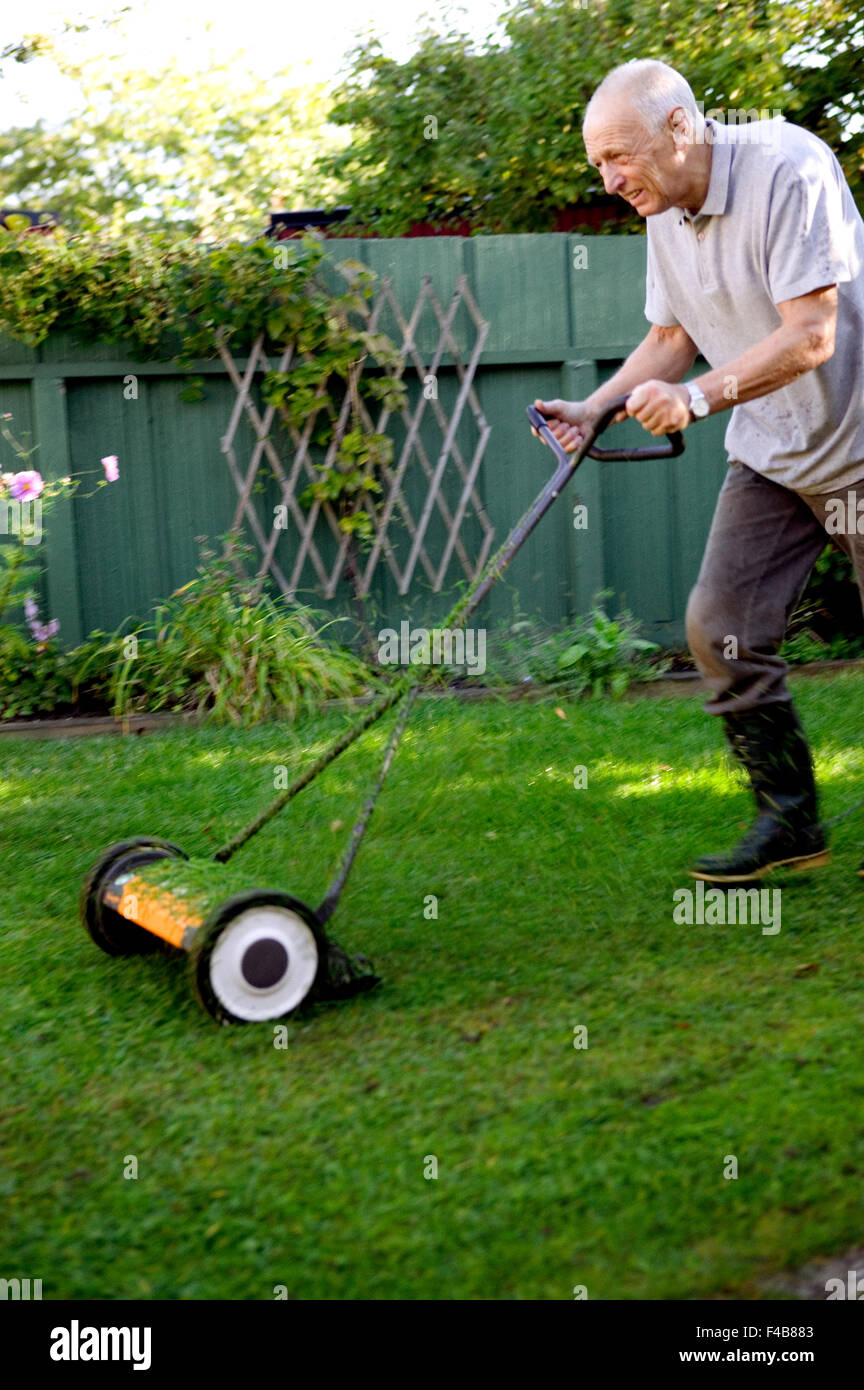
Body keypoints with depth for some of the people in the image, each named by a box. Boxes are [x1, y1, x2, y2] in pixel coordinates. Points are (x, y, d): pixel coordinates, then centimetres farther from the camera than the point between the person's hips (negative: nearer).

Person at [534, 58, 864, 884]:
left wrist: (699, 397, -34)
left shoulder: (790, 171, -22)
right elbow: (671, 337, 12)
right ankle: (789, 820, 9)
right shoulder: (664, 212, 3)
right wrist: (593, 409, -3)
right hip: (770, 457, 7)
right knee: (721, 626, -3)